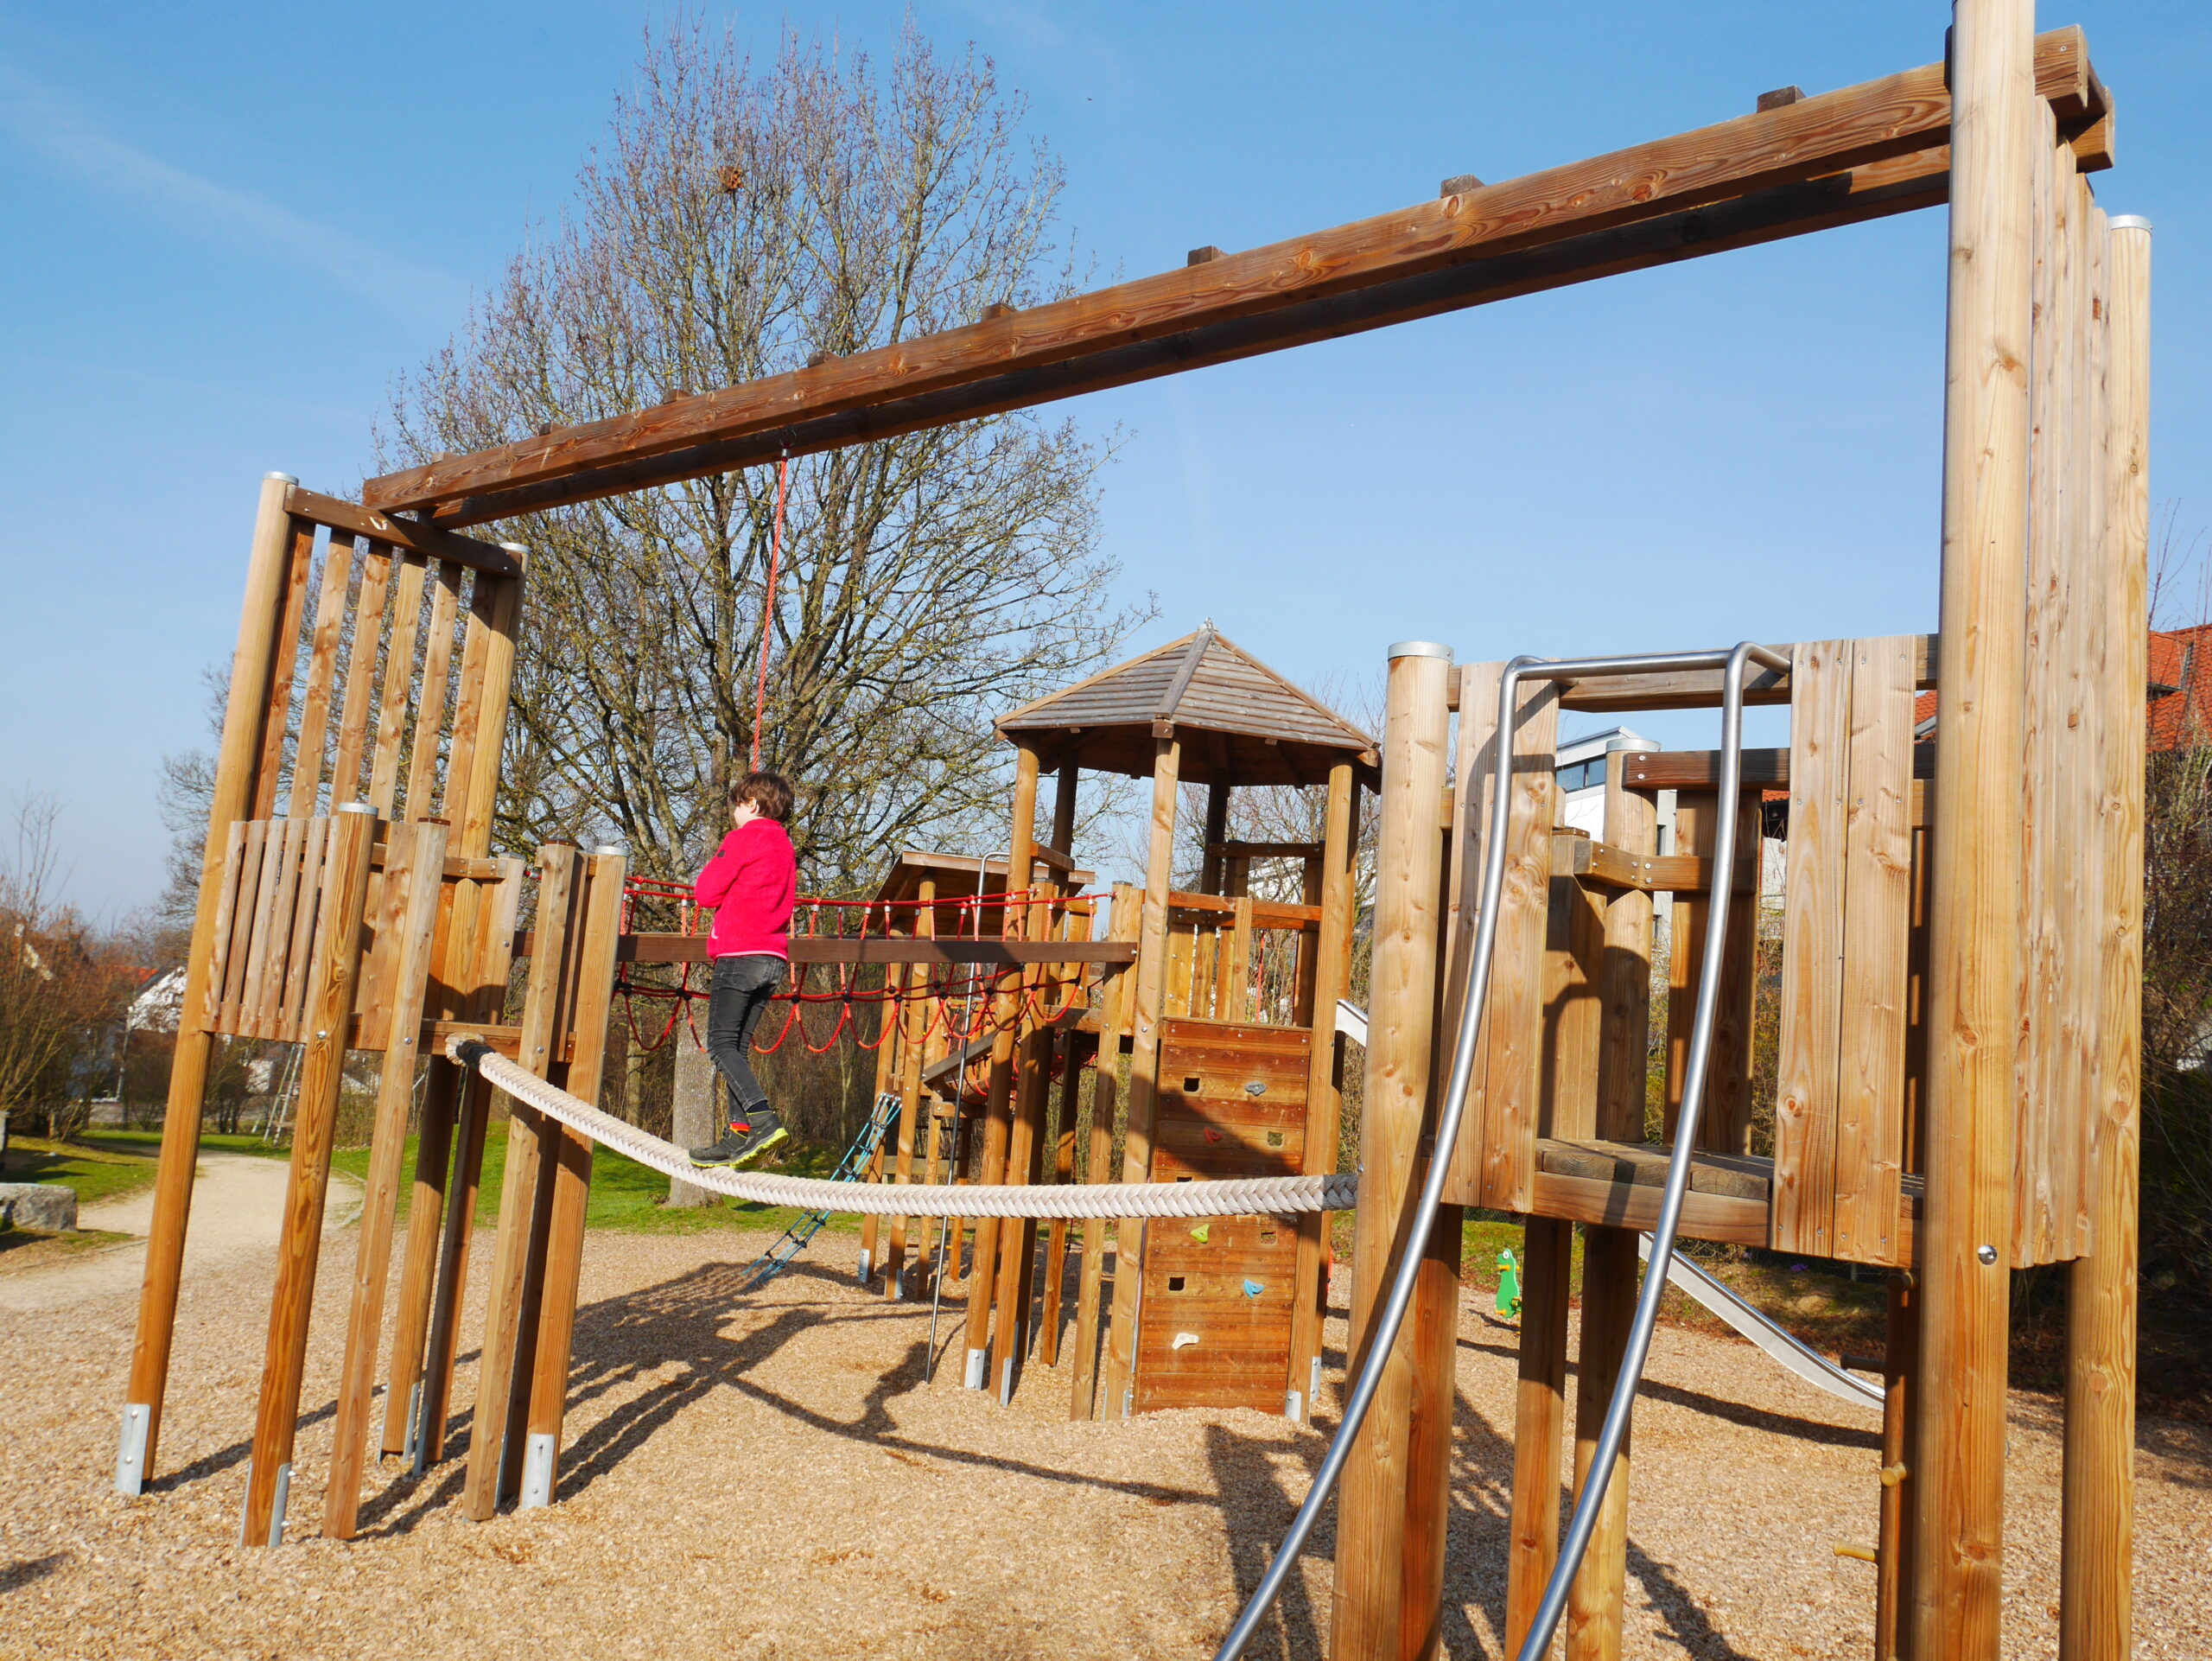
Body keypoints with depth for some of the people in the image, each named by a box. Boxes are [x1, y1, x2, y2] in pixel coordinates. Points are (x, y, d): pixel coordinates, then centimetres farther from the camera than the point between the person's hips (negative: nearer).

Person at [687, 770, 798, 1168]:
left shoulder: (743, 838, -4)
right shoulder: (785, 846, 21)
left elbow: (707, 891, -4)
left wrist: (716, 861, 13)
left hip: (740, 953, -8)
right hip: (774, 958, 8)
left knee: (722, 1043, -9)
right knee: (738, 1046, 10)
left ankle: (763, 1119, -24)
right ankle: (739, 1134, 5)